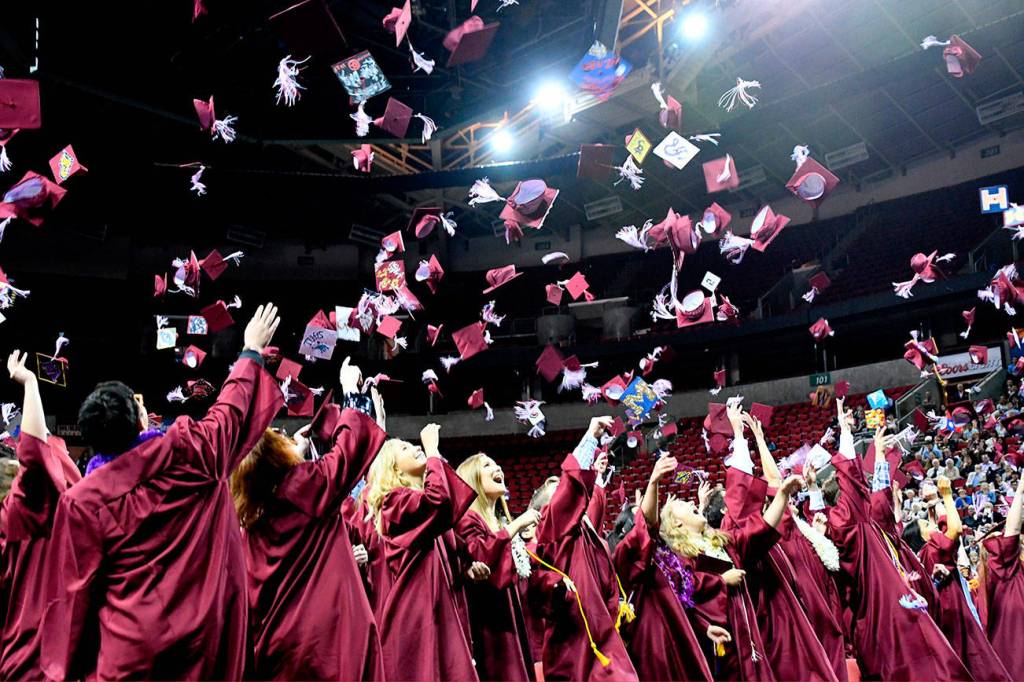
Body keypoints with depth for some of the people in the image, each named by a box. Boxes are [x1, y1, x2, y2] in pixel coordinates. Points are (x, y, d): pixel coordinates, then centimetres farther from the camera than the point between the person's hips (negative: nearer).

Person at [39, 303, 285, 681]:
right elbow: (230, 408, 8)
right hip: (203, 635, 1)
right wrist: (252, 351, 24)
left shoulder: (82, 500, -9)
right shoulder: (185, 451, -10)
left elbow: (76, 589, -3)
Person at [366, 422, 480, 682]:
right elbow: (438, 498, -27)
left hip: (444, 601, 8)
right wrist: (433, 448, -15)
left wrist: (467, 566, 7)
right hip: (417, 605, -8)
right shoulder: (395, 499, -6)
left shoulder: (423, 498, 21)